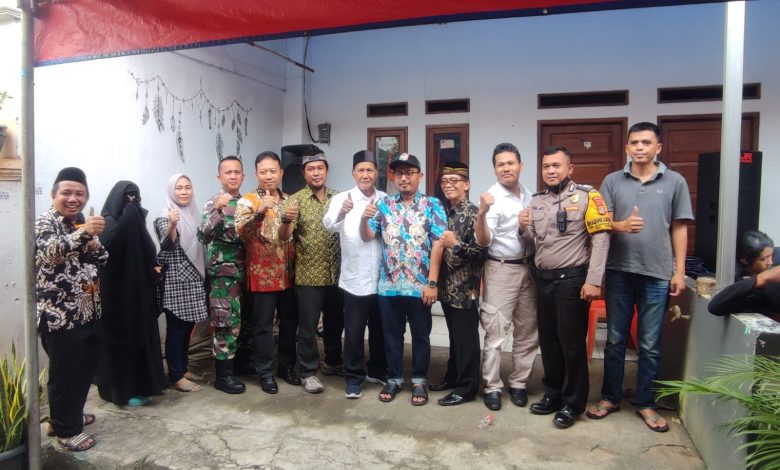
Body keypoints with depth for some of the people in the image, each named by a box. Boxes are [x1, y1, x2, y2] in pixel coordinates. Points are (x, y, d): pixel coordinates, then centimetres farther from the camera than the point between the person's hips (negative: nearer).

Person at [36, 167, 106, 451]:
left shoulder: (82, 224, 12)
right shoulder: (45, 222, -10)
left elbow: (102, 259, 14)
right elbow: (49, 252, -29)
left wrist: (93, 244, -8)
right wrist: (83, 233, -45)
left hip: (87, 311, 8)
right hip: (59, 314, -7)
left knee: (86, 366, 18)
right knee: (65, 372, 3)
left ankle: (72, 415, 37)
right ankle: (66, 430, 18)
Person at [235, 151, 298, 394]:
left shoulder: (288, 200, 10)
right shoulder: (248, 201, -7)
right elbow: (240, 232, -22)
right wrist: (259, 211, -34)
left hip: (288, 273, 5)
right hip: (263, 274, -5)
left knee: (290, 321, 13)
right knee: (263, 325, 4)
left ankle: (287, 365, 29)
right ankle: (265, 372, 18)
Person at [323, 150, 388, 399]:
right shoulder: (342, 198, -6)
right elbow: (329, 224, -24)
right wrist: (342, 213, -46)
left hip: (383, 278, 4)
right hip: (355, 279, -3)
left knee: (380, 329, 17)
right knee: (354, 332, 6)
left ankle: (377, 371, 36)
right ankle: (354, 377, 22)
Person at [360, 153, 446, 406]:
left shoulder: (432, 205, -2)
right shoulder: (383, 204, 7)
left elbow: (437, 245, -7)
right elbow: (367, 237, 4)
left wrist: (432, 282, -12)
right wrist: (364, 218, -18)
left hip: (420, 285, -2)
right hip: (388, 285, 3)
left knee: (421, 335, 11)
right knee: (392, 334, 13)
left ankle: (419, 380, 26)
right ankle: (394, 378, 29)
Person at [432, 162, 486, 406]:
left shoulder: (473, 213, -12)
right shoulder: (444, 212, 11)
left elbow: (482, 251, -17)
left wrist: (456, 244, -27)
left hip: (465, 287, -7)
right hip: (447, 286, 7)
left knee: (466, 338, 3)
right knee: (454, 336, 19)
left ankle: (467, 387, 13)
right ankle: (453, 376, 32)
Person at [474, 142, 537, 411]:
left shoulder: (529, 196, 9)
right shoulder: (491, 198, -11)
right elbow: (483, 241, -21)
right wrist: (481, 213, -35)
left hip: (529, 268, 6)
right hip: (501, 270, -6)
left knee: (527, 331, 12)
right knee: (496, 332, -1)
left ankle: (518, 383, 25)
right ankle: (493, 387, 12)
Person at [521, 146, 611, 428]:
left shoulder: (587, 196, -6)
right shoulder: (536, 201, 11)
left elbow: (601, 239, -12)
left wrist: (593, 281, -19)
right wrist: (523, 228, -4)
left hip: (571, 280, -6)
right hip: (542, 280, 6)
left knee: (571, 342, 3)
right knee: (548, 340, 14)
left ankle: (573, 403, 18)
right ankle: (553, 395, 29)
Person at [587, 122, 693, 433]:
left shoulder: (675, 182, 4)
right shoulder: (612, 181, 4)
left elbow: (679, 229, 5)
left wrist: (679, 271, 0)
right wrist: (621, 226, -21)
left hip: (657, 274, 0)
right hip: (619, 272, 1)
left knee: (650, 345, 8)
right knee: (615, 340, 10)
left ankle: (645, 403, 24)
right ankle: (610, 397, 24)